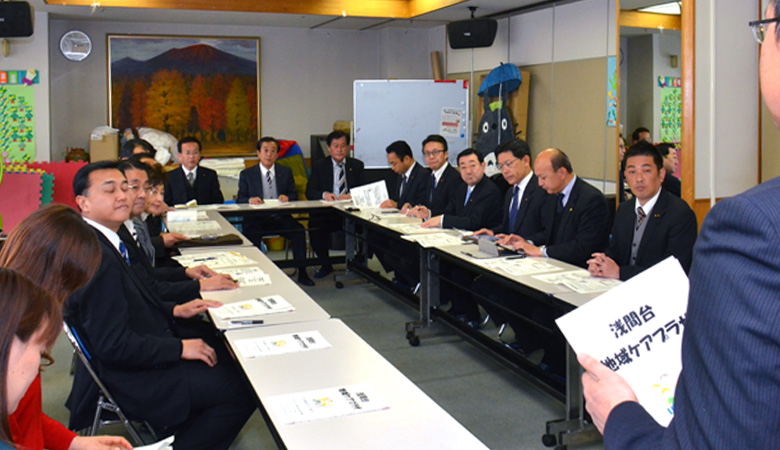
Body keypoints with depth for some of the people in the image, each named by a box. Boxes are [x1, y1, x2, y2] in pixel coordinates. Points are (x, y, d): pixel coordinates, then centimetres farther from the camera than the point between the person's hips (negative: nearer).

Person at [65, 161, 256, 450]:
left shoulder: (105, 242, 5)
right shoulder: (96, 257, -26)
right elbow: (114, 346, -26)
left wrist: (175, 311, 5)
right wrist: (180, 348, -17)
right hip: (127, 379, -10)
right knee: (239, 390, -15)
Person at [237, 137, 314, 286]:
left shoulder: (286, 172, 16)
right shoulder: (246, 174, 11)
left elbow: (294, 195, 13)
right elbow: (240, 200, 6)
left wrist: (287, 197, -12)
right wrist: (250, 200, -17)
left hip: (281, 218, 1)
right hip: (256, 219, -1)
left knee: (299, 230, -26)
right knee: (251, 234, -34)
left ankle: (302, 273, -19)